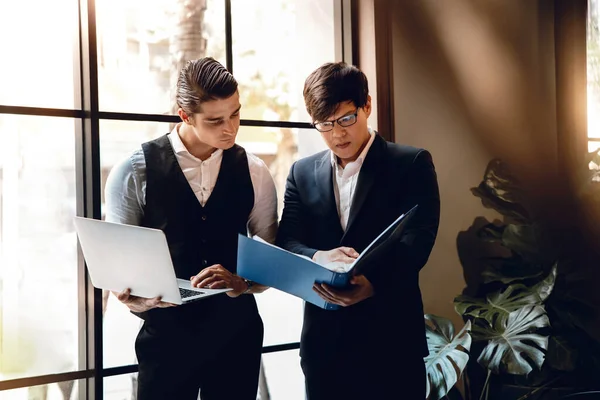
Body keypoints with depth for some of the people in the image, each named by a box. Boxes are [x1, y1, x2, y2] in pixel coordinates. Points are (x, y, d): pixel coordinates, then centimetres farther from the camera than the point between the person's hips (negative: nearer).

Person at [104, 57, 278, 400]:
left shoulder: (254, 172, 2)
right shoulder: (134, 173, -5)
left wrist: (240, 282, -17)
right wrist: (136, 297, -24)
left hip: (237, 329, 2)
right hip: (166, 331, -2)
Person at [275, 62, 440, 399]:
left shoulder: (412, 164, -1)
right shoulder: (303, 173, 11)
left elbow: (417, 240, -12)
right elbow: (285, 244, 2)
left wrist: (372, 282, -31)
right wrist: (318, 257, -21)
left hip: (391, 337, -3)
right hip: (323, 338, 3)